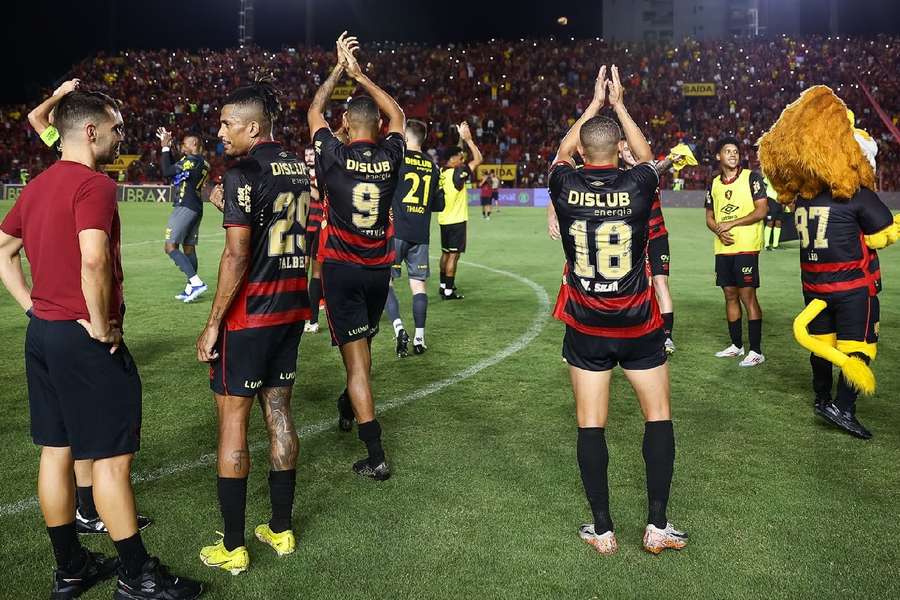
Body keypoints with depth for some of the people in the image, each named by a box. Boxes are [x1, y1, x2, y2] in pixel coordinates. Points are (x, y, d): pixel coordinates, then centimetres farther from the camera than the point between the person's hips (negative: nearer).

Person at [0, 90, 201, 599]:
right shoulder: (94, 184, -16)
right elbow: (93, 259, -30)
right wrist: (102, 324, -18)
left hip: (41, 333, 9)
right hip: (85, 339, -9)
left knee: (56, 452, 14)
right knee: (112, 457, 0)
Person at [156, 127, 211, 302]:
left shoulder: (192, 160, -12)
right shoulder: (204, 163, 16)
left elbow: (167, 171, -12)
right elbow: (175, 169, 25)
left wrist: (165, 148, -3)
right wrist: (167, 148, 22)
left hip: (185, 207, -9)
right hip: (197, 209, 9)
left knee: (171, 247, -9)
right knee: (189, 248, 12)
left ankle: (196, 282, -17)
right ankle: (190, 288, 15)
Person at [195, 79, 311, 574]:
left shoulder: (243, 173, -14)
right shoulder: (300, 169, 9)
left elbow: (236, 257, -18)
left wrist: (212, 325, -12)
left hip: (249, 311, -7)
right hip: (292, 307, 8)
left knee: (232, 419, 2)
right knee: (278, 411, 14)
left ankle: (233, 548, 10)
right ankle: (281, 530, 24)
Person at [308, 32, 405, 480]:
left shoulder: (334, 156, -10)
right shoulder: (390, 157, -4)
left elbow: (314, 112, 10)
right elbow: (397, 115, 17)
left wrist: (339, 69, 19)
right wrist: (359, 75, 19)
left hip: (341, 269, -3)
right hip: (379, 269, 3)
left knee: (355, 355, -2)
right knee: (363, 342, 25)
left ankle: (375, 456, -4)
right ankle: (349, 408, 49)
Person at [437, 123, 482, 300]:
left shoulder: (442, 172, 4)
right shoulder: (457, 173, -18)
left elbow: (457, 154, 21)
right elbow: (478, 159, -18)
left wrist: (462, 139, 15)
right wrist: (468, 139, -13)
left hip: (444, 219, 8)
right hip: (456, 220, -8)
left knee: (446, 252, 17)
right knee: (453, 254, -4)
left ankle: (444, 285, 26)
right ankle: (448, 291, -3)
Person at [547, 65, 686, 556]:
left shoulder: (565, 186, -8)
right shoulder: (637, 185, -10)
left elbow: (562, 151, 16)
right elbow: (647, 156, 15)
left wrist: (594, 103, 23)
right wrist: (618, 105, 23)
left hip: (586, 328, 1)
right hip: (637, 326, 0)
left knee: (591, 423, 7)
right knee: (658, 415, 13)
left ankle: (602, 530, 12)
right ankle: (657, 525, 14)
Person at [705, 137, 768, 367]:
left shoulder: (751, 178, -3)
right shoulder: (714, 184, 13)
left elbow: (761, 211, -10)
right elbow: (709, 217, 16)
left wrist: (731, 223, -13)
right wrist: (719, 231, -5)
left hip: (746, 247, -6)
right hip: (723, 248, 6)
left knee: (748, 296, -6)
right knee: (730, 295, 11)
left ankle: (756, 351, -1)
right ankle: (736, 345, 23)